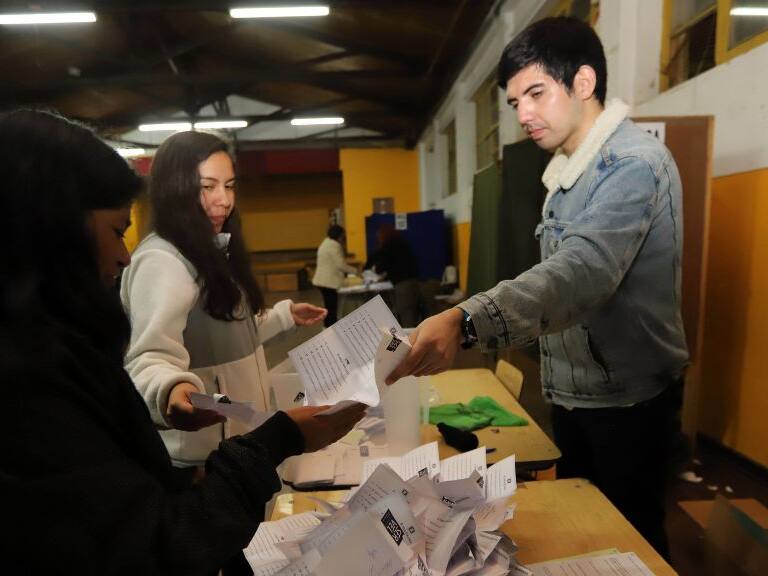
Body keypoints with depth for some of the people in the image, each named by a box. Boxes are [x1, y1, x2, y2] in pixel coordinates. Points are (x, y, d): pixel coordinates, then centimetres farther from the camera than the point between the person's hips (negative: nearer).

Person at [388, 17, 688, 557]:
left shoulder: (635, 163, -20)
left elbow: (581, 272, -37)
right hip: (573, 393, 8)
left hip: (627, 400, -8)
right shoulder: (567, 171, 9)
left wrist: (466, 321, -51)